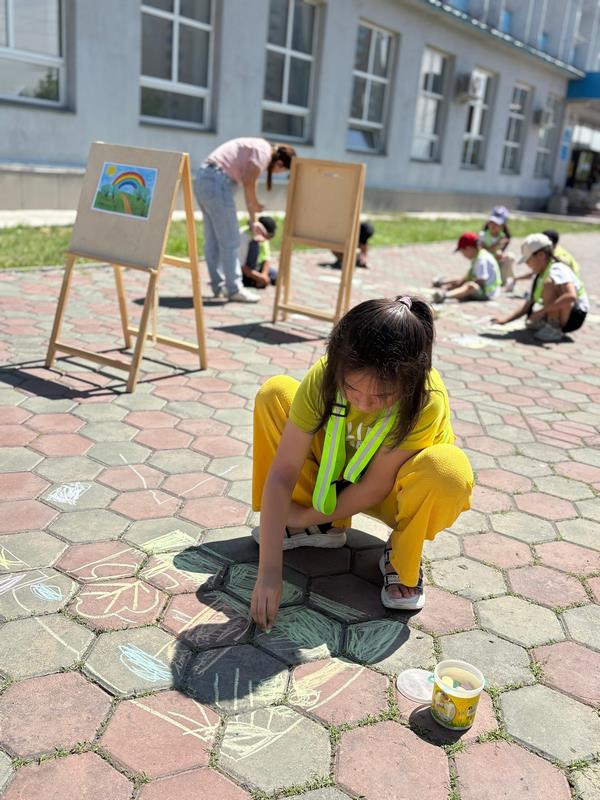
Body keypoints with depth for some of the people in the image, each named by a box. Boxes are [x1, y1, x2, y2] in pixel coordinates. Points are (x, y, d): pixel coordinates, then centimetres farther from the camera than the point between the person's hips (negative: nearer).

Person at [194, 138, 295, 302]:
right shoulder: (263, 151, -8)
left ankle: (219, 286, 21)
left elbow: (248, 185, 24)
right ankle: (235, 289, 3)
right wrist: (256, 206, 1)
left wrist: (253, 221, 26)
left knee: (213, 239, 13)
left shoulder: (257, 150, 20)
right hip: (216, 181, -10)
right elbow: (248, 183, -16)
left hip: (204, 178, 10)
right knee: (230, 240, -3)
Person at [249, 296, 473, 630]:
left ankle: (403, 557, -5)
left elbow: (374, 488, -26)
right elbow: (281, 475, -29)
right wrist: (269, 571, -34)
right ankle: (324, 526, -3)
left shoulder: (426, 398, -35)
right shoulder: (324, 377, -29)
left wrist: (303, 519, -17)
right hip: (341, 477, 3)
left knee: (450, 471, -39)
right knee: (275, 393, -16)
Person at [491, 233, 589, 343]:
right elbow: (527, 306, 7)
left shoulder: (557, 270, -20)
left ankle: (554, 329, -22)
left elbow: (571, 296, -37)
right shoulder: (538, 278, 6)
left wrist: (542, 310, -36)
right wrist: (506, 319, -6)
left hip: (576, 315, -9)